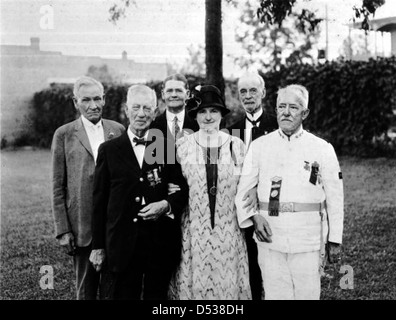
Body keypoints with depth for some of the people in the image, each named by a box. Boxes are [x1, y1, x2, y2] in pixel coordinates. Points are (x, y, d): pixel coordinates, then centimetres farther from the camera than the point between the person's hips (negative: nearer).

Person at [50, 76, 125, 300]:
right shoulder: (64, 135, 0)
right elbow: (58, 187, 1)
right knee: (86, 289, 8)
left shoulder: (118, 130, 6)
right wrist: (62, 230, -4)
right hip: (82, 226, -1)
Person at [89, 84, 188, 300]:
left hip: (161, 244, 1)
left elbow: (185, 189, 9)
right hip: (121, 245, -1)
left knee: (157, 295, 9)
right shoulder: (109, 150, 4)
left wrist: (166, 205, -12)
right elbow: (99, 201, 5)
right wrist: (98, 246, 3)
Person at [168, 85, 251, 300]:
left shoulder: (236, 145, 2)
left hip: (228, 231, 1)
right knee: (193, 281, 3)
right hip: (193, 229, 0)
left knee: (227, 282, 4)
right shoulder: (182, 145, 1)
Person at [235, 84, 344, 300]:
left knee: (307, 294, 1)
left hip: (308, 240, -1)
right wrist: (254, 216, -9)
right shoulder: (259, 146, 6)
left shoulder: (322, 149, 3)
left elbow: (335, 198, 6)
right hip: (270, 237, 1)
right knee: (274, 294, 4)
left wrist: (335, 240, 5)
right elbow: (242, 189, 9)